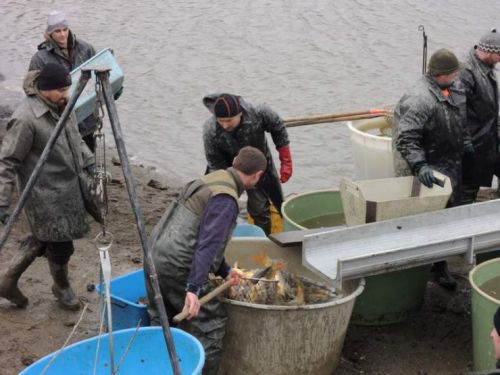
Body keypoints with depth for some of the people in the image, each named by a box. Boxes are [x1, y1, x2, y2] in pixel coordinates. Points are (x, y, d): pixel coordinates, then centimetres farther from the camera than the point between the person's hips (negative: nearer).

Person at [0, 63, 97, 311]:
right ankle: (62, 288, 34)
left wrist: (89, 162, 14)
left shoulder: (63, 106, 0)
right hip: (46, 194, -8)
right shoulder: (25, 119, -25)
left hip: (68, 188, 8)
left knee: (43, 237, 19)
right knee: (60, 244, 6)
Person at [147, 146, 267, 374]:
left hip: (156, 257, 9)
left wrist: (224, 271, 26)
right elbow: (207, 245, -24)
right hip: (178, 267, -9)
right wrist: (194, 289, -27)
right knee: (211, 324, 2)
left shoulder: (212, 179, 15)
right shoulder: (225, 199, -15)